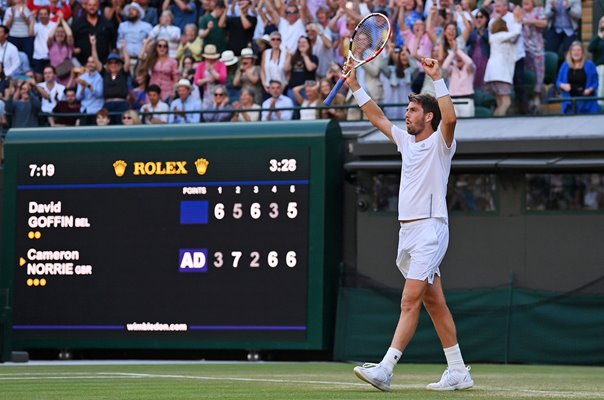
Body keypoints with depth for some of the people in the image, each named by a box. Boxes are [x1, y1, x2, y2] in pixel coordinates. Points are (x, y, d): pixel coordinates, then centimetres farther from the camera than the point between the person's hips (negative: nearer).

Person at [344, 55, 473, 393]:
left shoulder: (440, 143, -5)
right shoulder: (407, 141, 17)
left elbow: (450, 118, -26)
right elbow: (378, 117, 27)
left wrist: (438, 79, -25)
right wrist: (356, 87, 23)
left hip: (430, 229, -9)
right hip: (408, 231, 9)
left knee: (410, 302, -14)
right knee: (434, 302, 9)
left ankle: (385, 370, -23)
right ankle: (459, 372, 13)